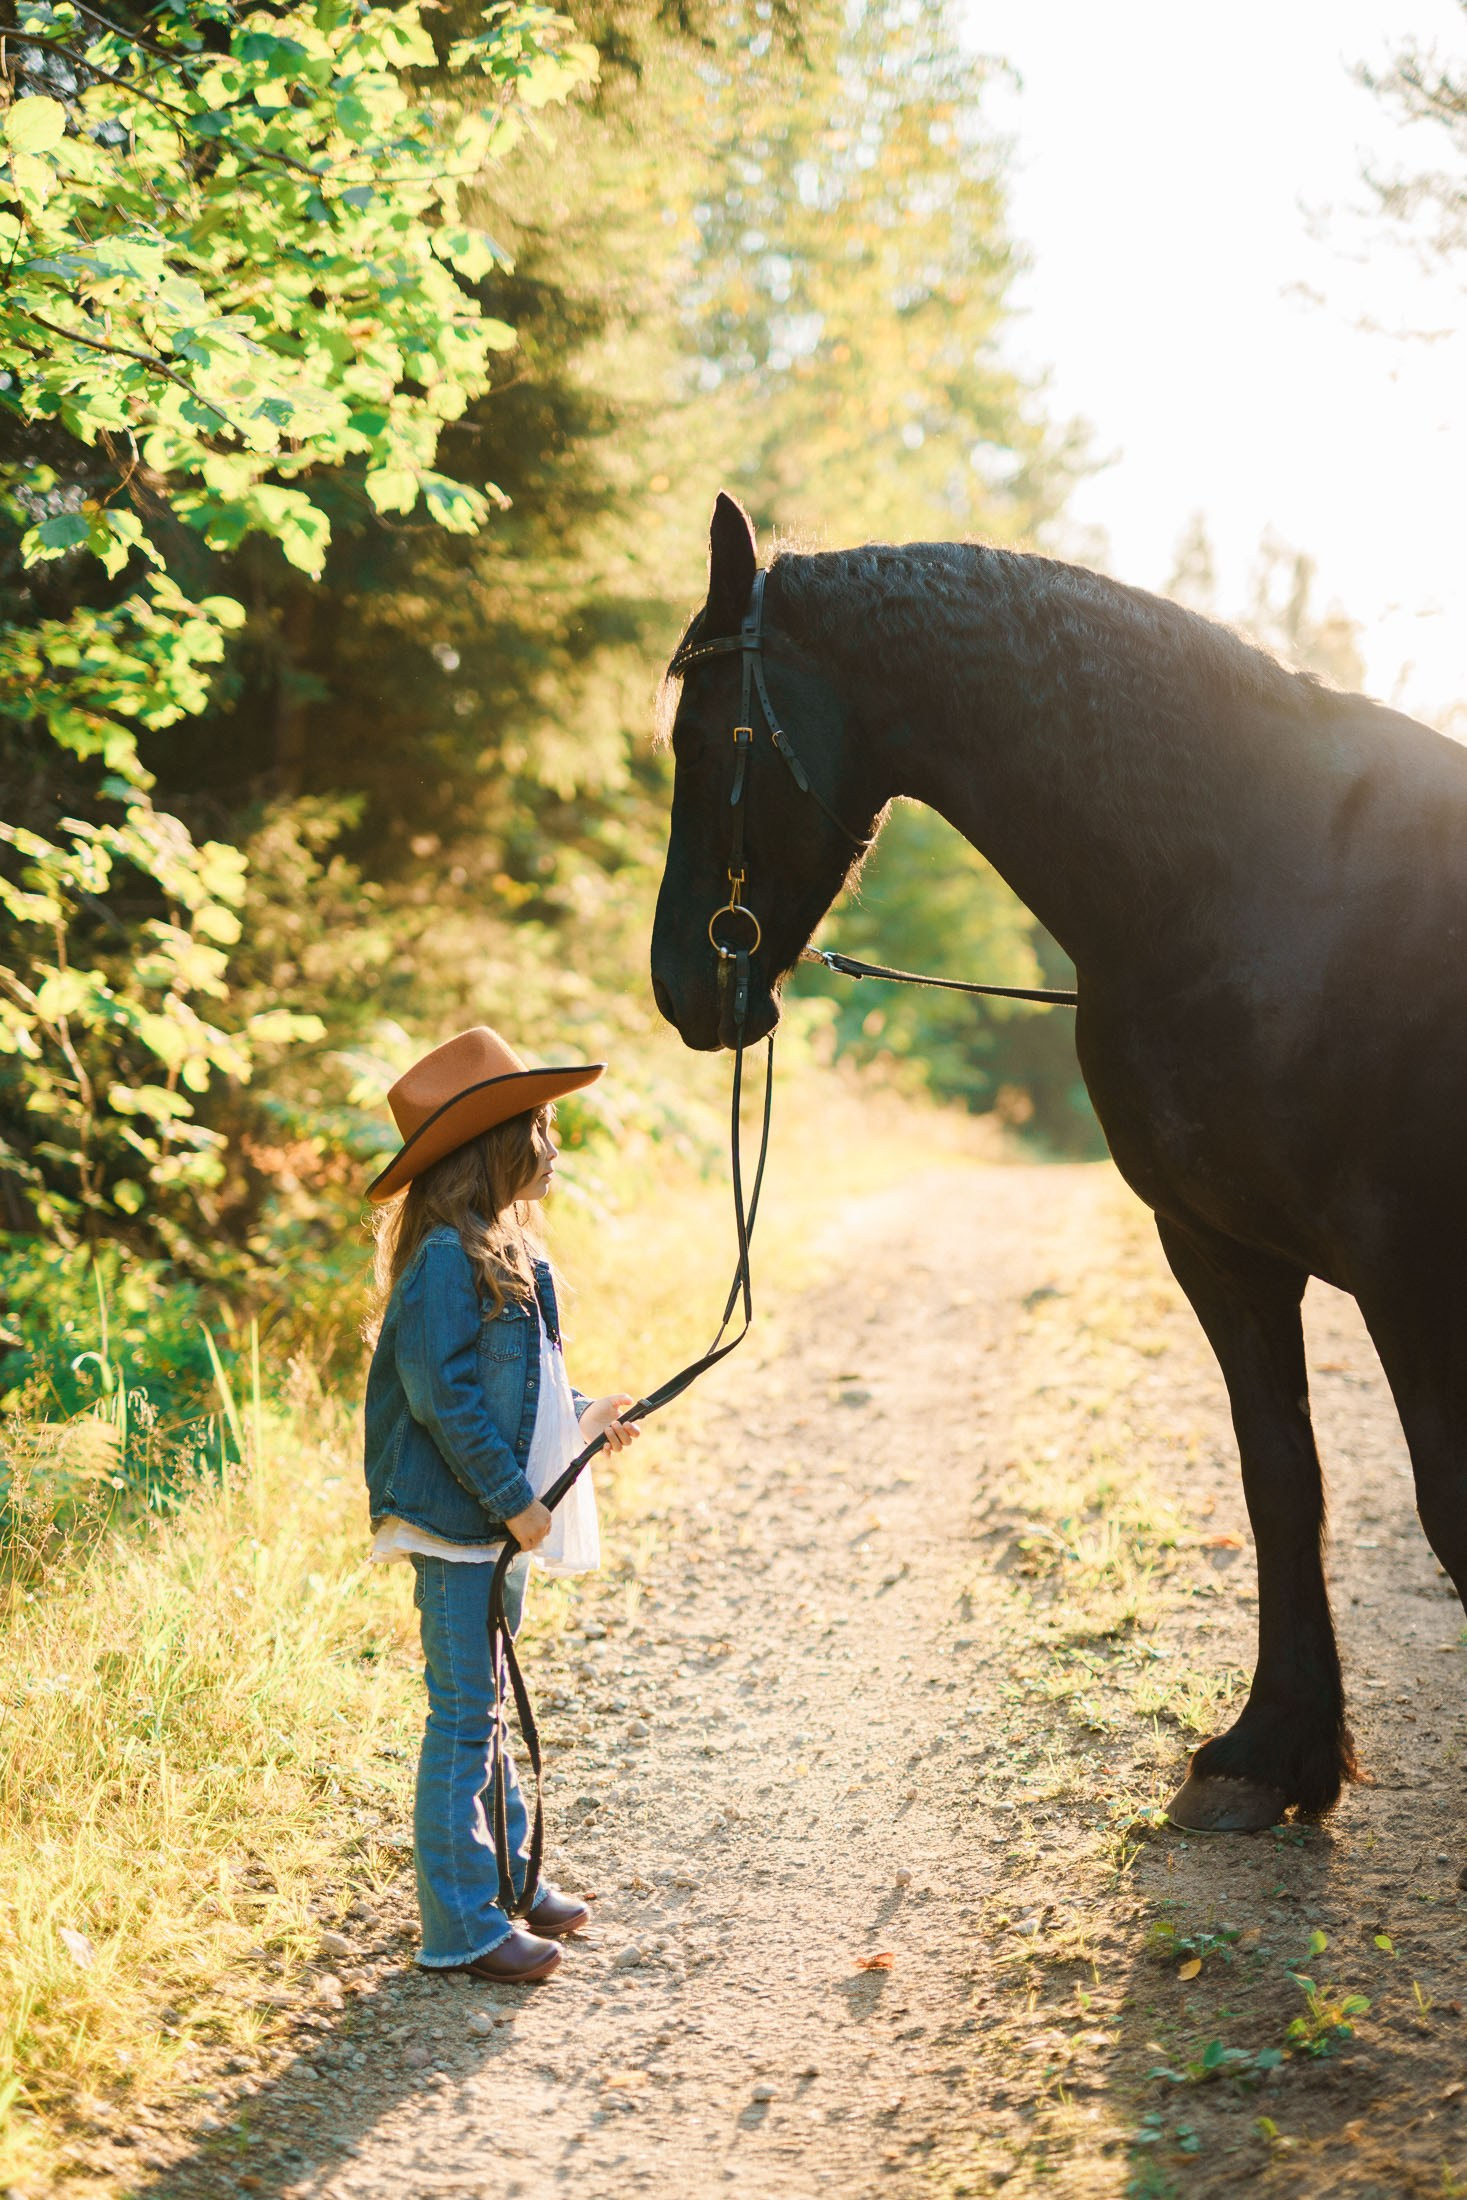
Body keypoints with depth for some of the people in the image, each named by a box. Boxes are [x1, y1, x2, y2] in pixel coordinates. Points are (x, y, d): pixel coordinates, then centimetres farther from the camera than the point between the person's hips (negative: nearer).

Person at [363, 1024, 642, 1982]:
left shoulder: (503, 1248, 12)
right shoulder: (445, 1257, -19)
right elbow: (441, 1392, -22)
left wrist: (584, 1415, 9)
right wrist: (511, 1497, -21)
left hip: (503, 1518, 10)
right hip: (460, 1520, -10)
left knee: (487, 1705, 19)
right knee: (464, 1716, -2)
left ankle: (508, 1874, 31)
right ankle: (463, 1924, 5)